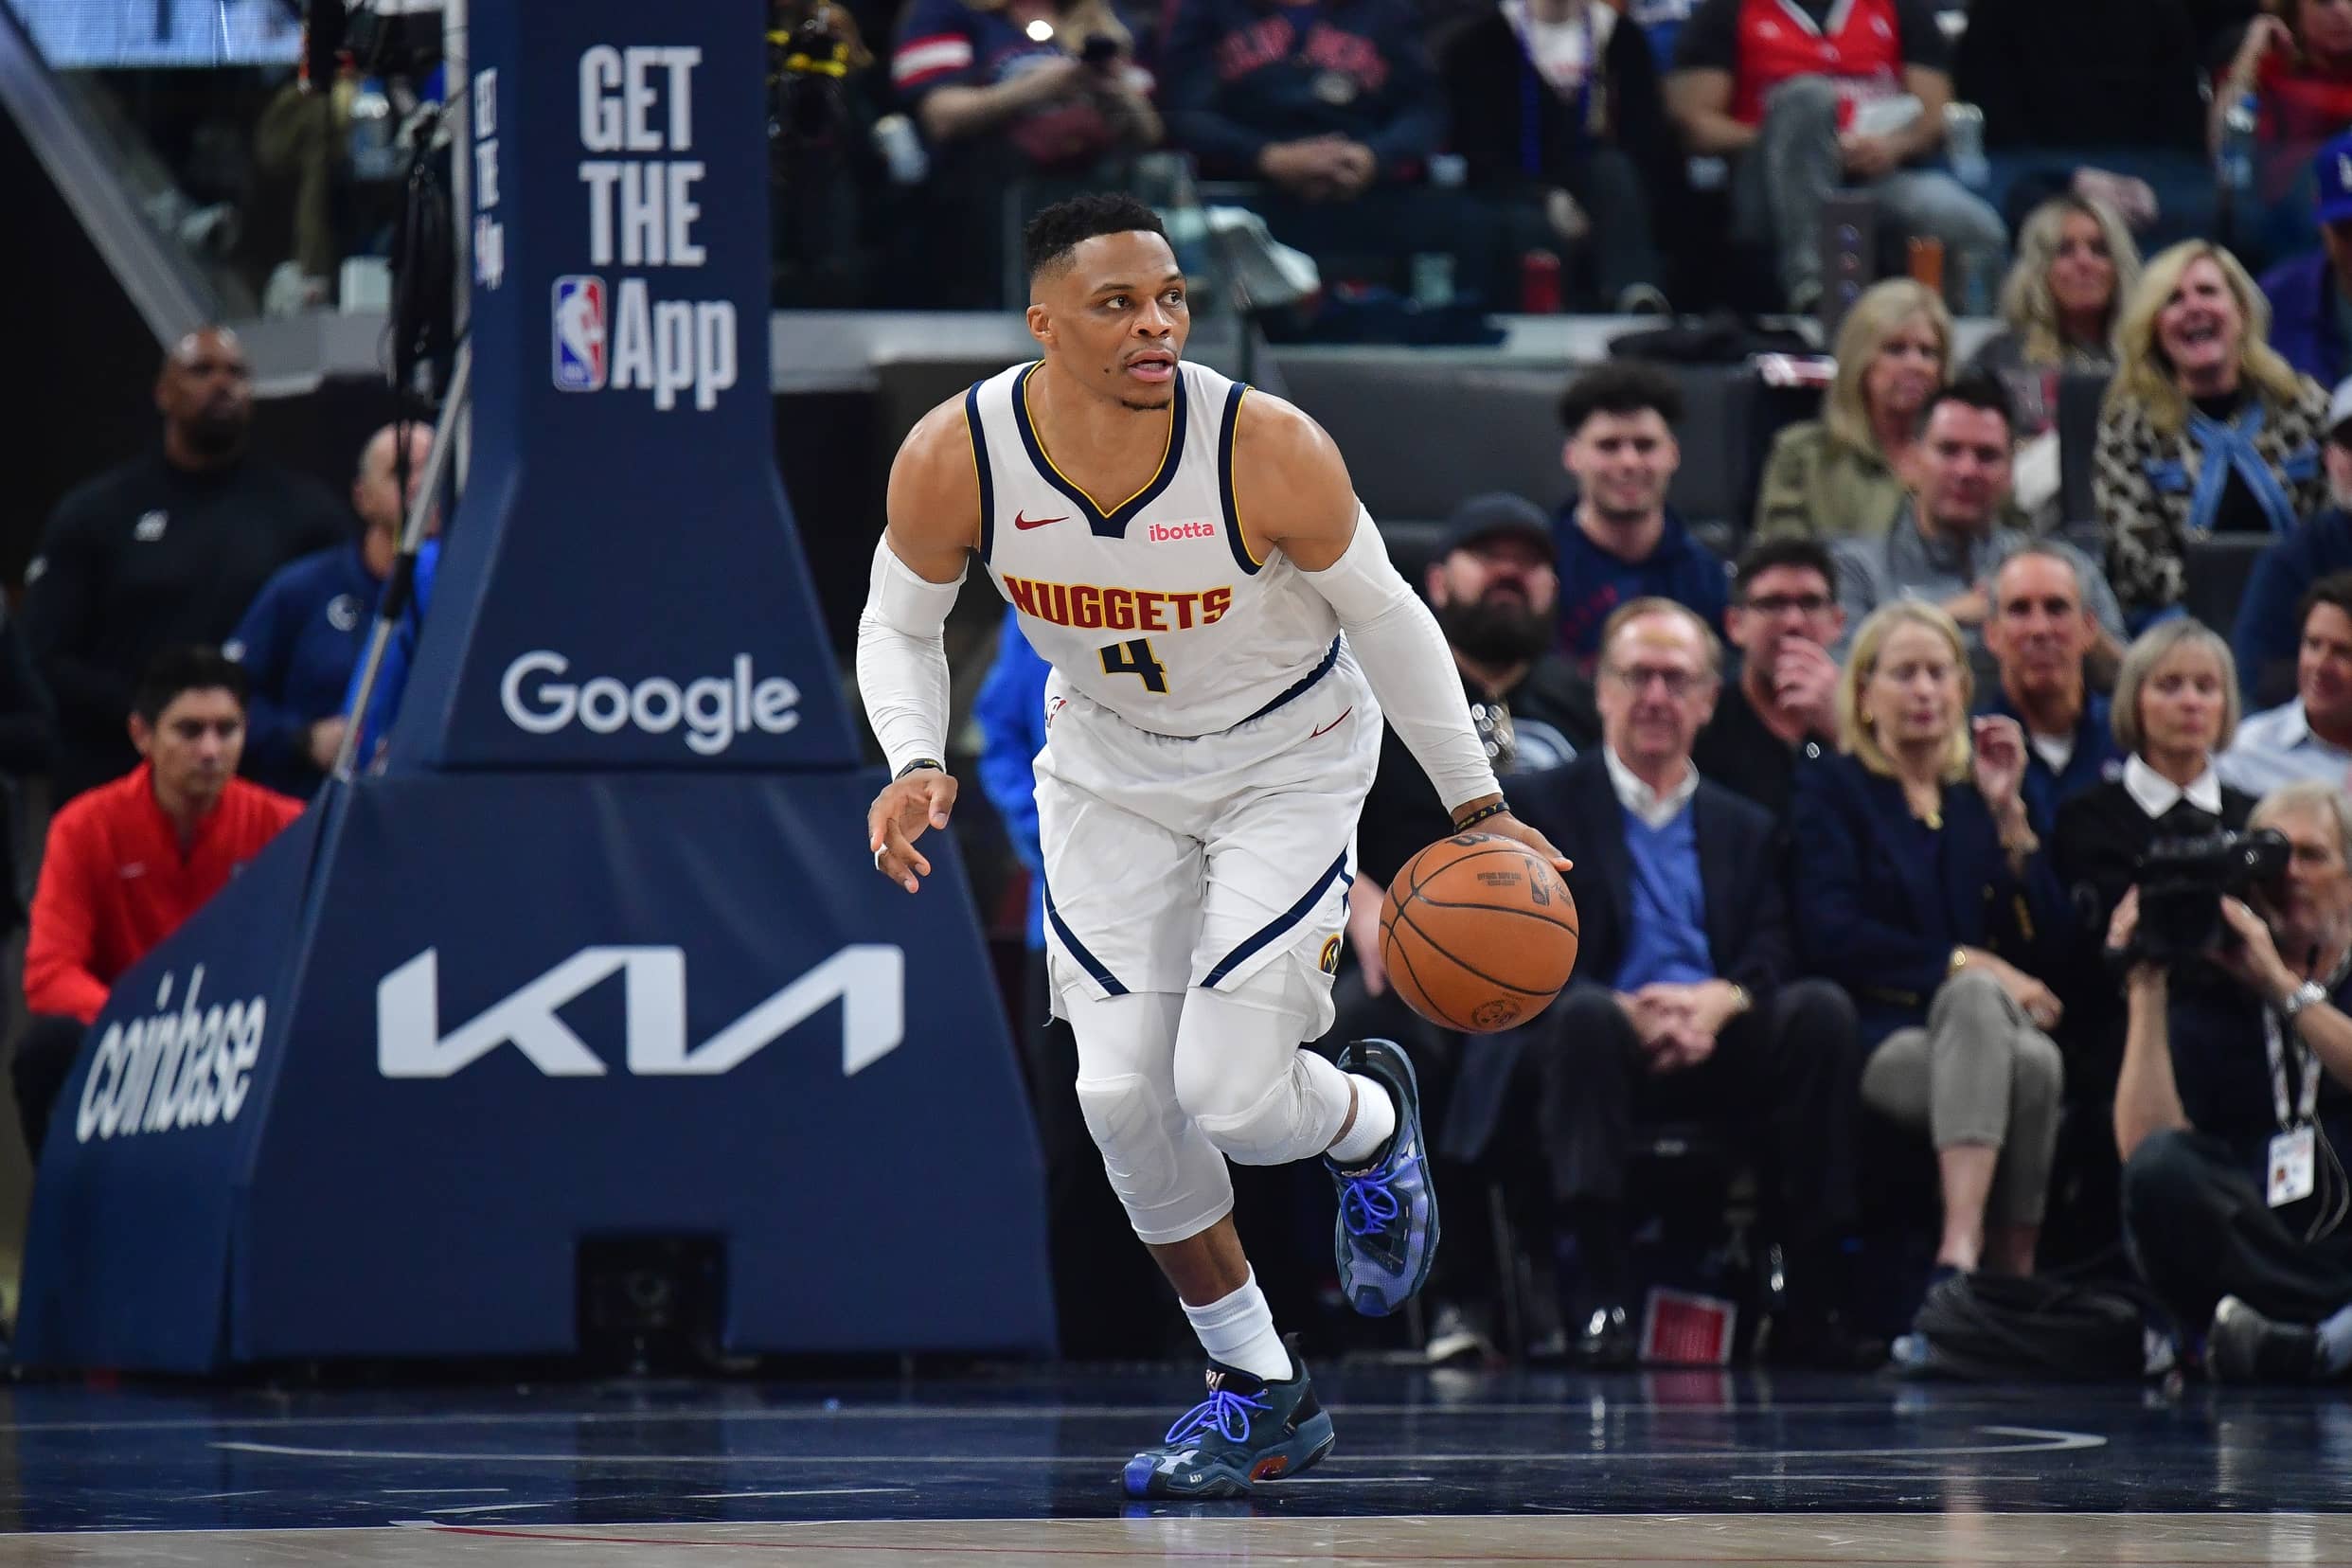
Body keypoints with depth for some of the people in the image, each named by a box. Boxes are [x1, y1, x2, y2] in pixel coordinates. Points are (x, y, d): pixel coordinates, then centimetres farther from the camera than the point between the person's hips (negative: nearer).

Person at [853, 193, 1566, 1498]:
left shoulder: (1272, 454, -29)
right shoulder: (955, 459, -23)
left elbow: (1381, 614, -12)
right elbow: (899, 624, -4)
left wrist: (1475, 805, -7)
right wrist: (914, 765, -23)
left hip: (1288, 763, -3)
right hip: (1108, 767, 3)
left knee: (1229, 1095, -14)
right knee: (1123, 1095, -6)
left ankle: (1368, 1120, 25)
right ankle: (1260, 1393, 14)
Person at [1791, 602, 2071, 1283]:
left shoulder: (1979, 795, 22)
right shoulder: (1832, 788, 12)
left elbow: (2041, 944, 11)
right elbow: (1831, 937, -4)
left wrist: (2008, 812, 3)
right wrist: (1962, 966, -13)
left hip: (1980, 1024, 3)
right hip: (1883, 1041, -3)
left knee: (2034, 1060, -34)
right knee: (1976, 995, -37)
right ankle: (1964, 1249, -49)